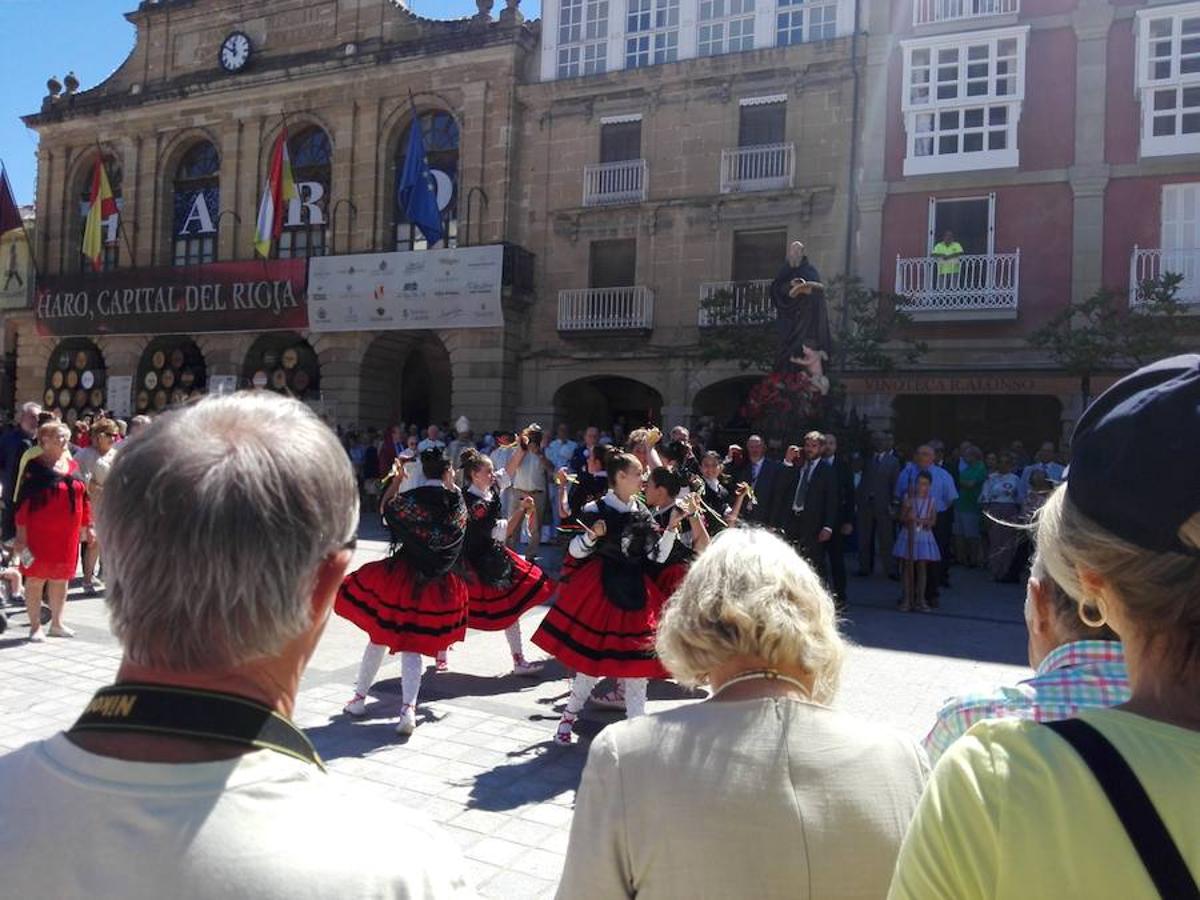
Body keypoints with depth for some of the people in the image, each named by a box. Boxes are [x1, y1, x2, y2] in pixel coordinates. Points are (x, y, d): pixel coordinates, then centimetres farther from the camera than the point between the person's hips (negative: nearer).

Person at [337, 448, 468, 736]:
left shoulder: (411, 498, -12)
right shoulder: (457, 502, -5)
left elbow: (386, 508, 5)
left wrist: (397, 478, 8)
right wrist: (452, 484, 11)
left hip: (402, 577, -2)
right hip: (437, 584, 2)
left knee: (379, 637, 16)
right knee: (412, 646, 9)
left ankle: (360, 697, 26)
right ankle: (408, 707, -7)